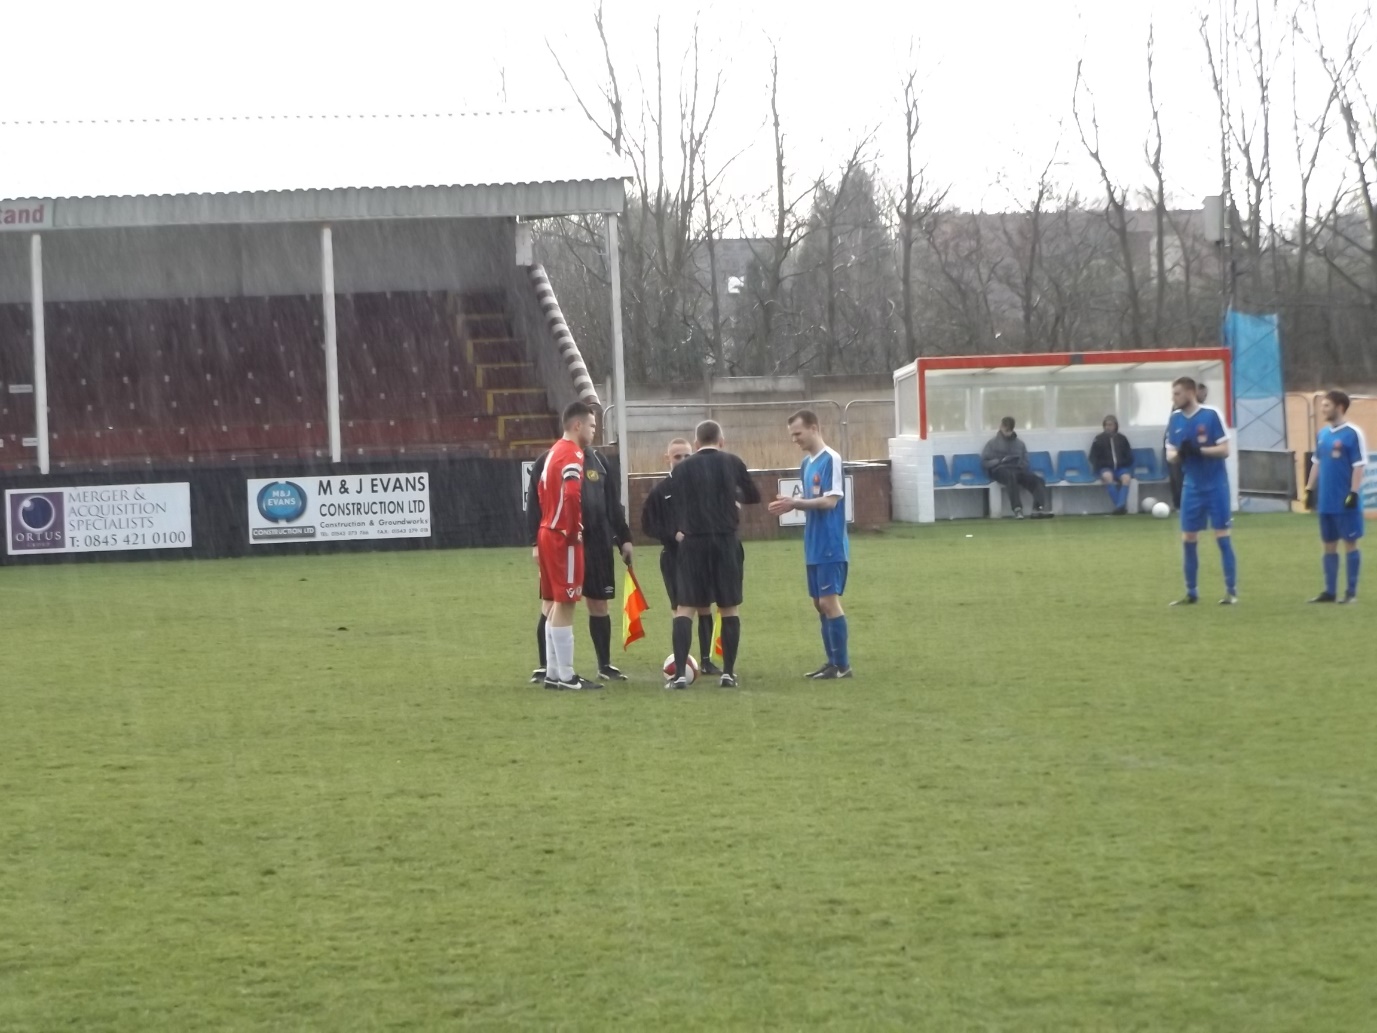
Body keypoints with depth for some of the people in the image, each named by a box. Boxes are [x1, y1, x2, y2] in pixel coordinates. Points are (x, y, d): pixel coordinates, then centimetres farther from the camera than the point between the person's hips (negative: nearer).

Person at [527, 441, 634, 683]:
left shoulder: (600, 463, 10)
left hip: (597, 544, 4)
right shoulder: (547, 462, -3)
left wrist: (624, 539, 11)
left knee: (598, 604, 8)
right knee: (552, 604, -1)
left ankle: (605, 665, 17)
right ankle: (544, 667, 6)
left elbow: (613, 504, 14)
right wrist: (537, 542, -11)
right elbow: (536, 504, -5)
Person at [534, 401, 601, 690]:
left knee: (555, 604, 12)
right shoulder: (573, 454, -15)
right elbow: (572, 495, -28)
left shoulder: (554, 452, 16)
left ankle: (553, 673, 15)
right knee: (565, 604, -7)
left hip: (549, 534, 10)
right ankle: (566, 676, -6)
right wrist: (574, 530, -16)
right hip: (565, 539, -10)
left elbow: (541, 491, 21)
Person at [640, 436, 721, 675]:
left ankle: (706, 660, 12)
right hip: (673, 555, -1)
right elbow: (648, 526, 0)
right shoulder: (660, 491, 0)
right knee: (681, 608, 0)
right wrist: (673, 535, -13)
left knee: (705, 607, 3)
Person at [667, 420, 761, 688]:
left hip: (693, 542, 0)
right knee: (729, 608, 10)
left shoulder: (683, 468, 3)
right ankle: (728, 673, 6)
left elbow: (675, 507, 3)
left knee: (685, 608, 2)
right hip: (726, 541, 0)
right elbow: (753, 496, 15)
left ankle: (679, 674, -8)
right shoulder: (732, 463, 4)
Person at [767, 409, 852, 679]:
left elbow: (830, 501, -19)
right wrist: (792, 504, -2)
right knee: (820, 603, 10)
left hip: (830, 546, -9)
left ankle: (843, 665, -4)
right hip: (814, 547, 9)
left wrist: (795, 503, -21)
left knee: (829, 601, -9)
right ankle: (833, 662, 16)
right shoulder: (807, 463, 13)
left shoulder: (831, 460, -13)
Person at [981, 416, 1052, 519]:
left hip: (1018, 469, 4)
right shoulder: (993, 443, 14)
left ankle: (1038, 508, -45)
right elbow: (984, 462, 7)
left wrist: (1020, 464, 0)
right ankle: (1017, 509, -52)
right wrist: (999, 461, -9)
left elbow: (1025, 461, 24)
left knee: (1037, 480, -26)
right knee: (1011, 476, -42)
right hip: (1000, 469, -4)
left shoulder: (1020, 443, 23)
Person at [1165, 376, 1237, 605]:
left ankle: (1231, 591, 2)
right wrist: (1178, 453, -16)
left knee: (1223, 537, -4)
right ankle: (1191, 592, 15)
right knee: (1188, 539, 5)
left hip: (1216, 486, -5)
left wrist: (1198, 450, -24)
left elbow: (1224, 450, -12)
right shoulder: (1175, 419, 4)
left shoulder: (1211, 415, -11)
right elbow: (1170, 454, 7)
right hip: (1191, 486, 5)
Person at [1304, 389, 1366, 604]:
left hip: (1345, 502, -7)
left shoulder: (1353, 434, -10)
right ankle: (1330, 591, 16)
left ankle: (1351, 592, 6)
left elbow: (1359, 466, -13)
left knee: (1350, 543, 1)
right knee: (1329, 545, 10)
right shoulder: (1323, 433, 11)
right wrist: (1310, 489, 14)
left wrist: (1354, 493, -18)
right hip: (1326, 501, 7)